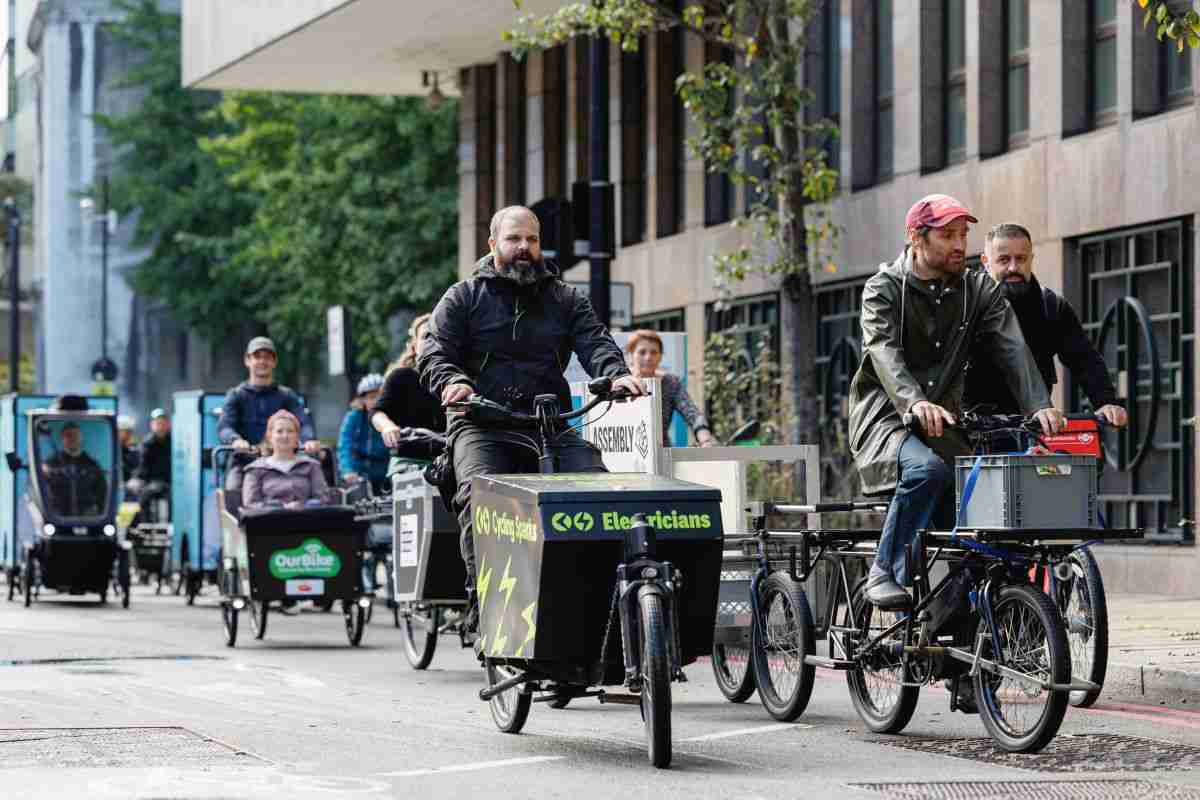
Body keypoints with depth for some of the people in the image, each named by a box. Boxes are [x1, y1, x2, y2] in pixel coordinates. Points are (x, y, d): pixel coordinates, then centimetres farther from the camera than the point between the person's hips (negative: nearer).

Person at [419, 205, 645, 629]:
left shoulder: (566, 299, 20)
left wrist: (617, 373, -21)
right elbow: (433, 352, 1)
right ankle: (482, 600, -31)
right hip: (482, 425, -2)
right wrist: (452, 381, -24)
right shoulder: (463, 298, 13)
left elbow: (594, 341, 3)